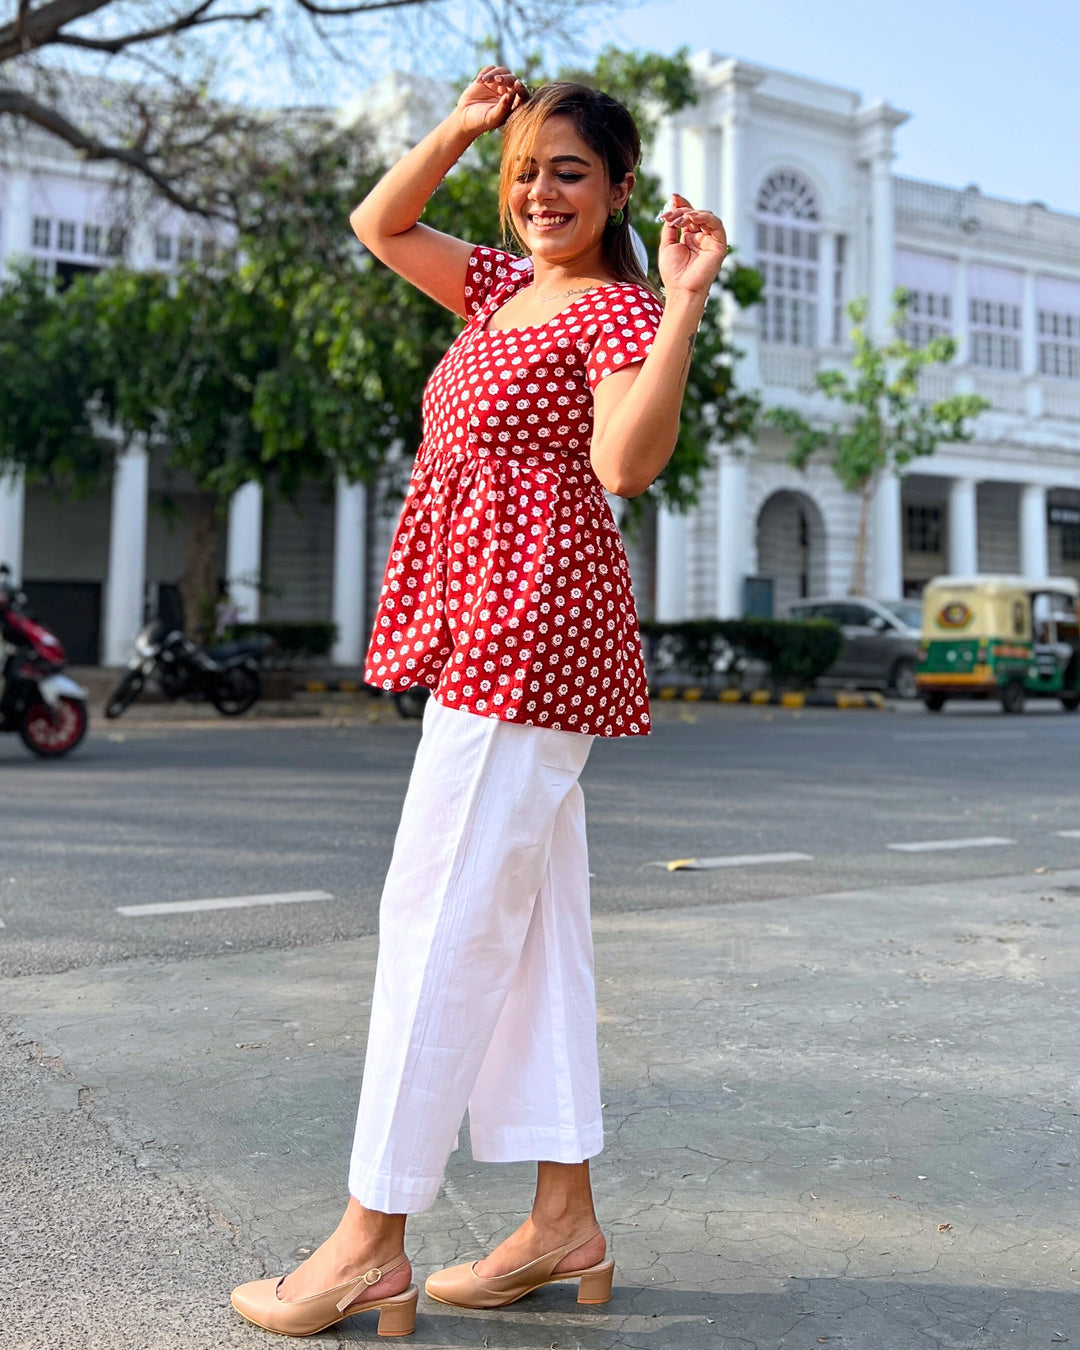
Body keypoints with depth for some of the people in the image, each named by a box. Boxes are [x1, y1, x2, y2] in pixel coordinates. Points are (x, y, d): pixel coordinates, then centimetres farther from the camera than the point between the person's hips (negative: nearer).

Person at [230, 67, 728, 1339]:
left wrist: (685, 304, -24)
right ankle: (563, 1220, 19)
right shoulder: (506, 284, 21)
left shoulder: (619, 307, -5)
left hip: (535, 616, -10)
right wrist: (458, 129, 18)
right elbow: (379, 224, 30)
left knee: (443, 912, -9)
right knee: (530, 915, 9)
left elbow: (627, 462, -22)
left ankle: (371, 1245, 2)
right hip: (487, 627, 10)